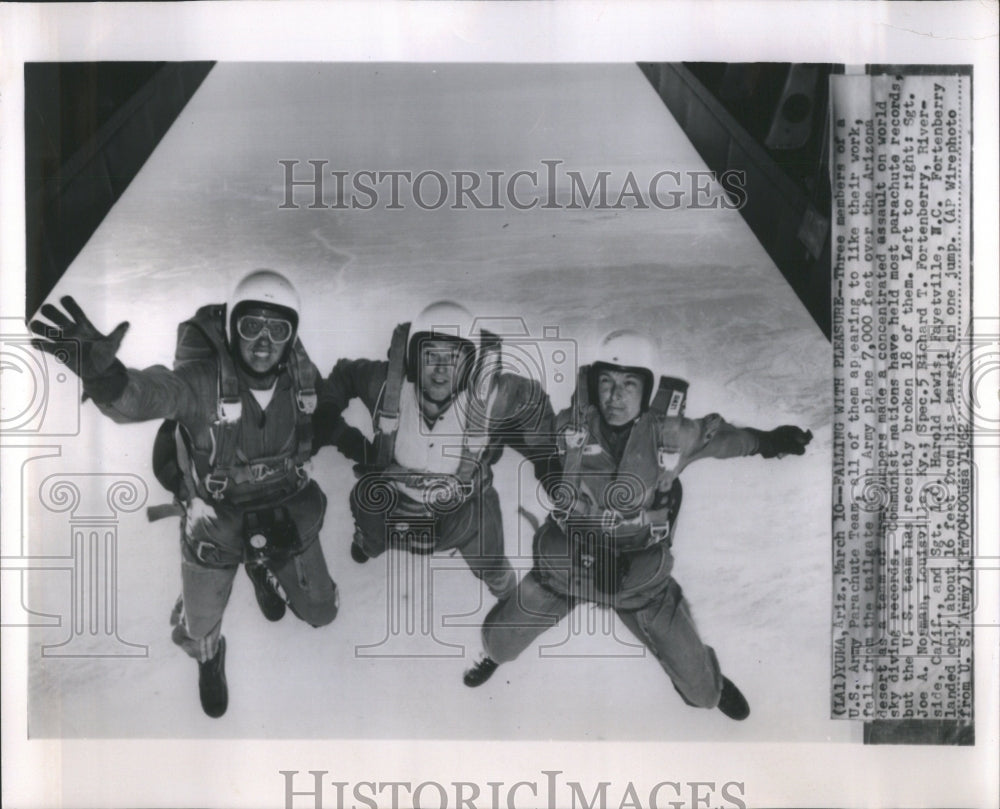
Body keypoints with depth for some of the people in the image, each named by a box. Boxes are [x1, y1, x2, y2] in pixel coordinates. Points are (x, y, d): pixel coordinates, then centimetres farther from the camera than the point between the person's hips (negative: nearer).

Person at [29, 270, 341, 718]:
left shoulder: (301, 373, -17)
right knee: (198, 629, 13)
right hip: (215, 519, -3)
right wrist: (99, 367, -71)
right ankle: (209, 658, 53)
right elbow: (141, 395, -52)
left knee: (319, 610, 17)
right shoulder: (202, 380, -33)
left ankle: (264, 573, 50)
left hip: (286, 511, 3)